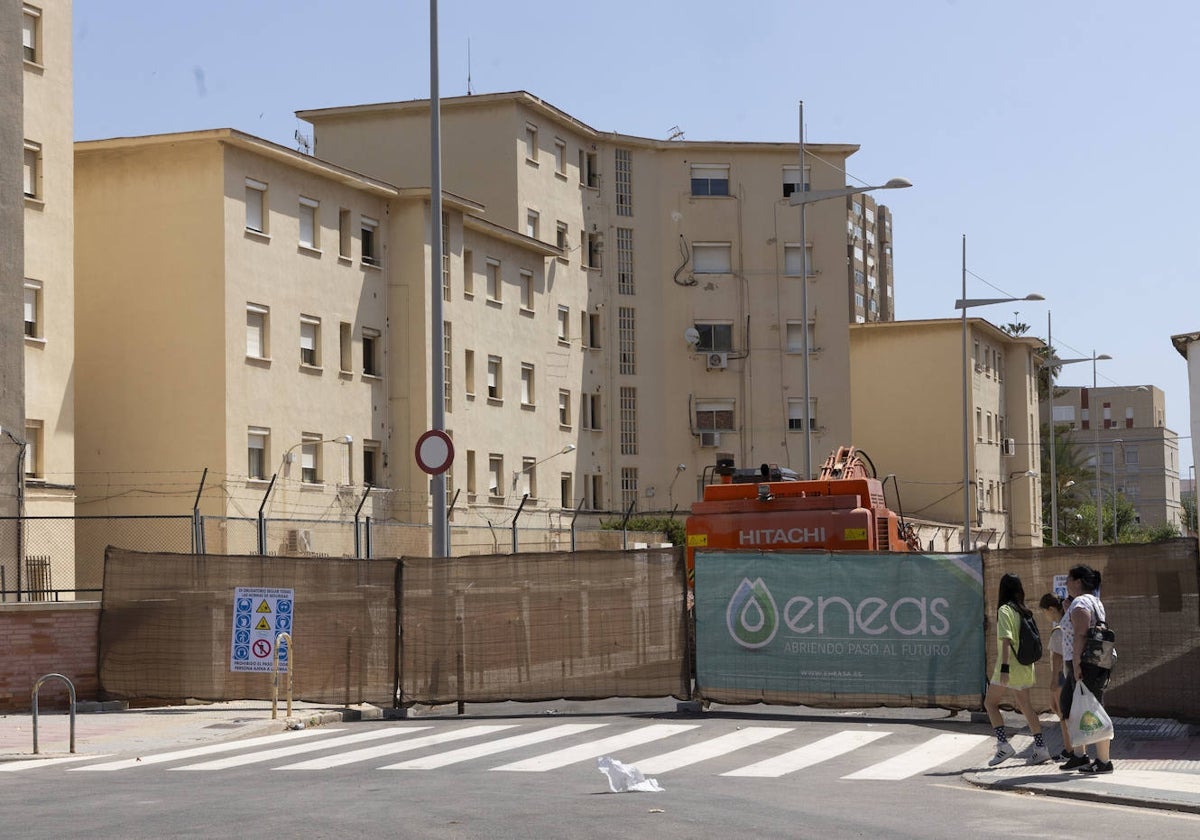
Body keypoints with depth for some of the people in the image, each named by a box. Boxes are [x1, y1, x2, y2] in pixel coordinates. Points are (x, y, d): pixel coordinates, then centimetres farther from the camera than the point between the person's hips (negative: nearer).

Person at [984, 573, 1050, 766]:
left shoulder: (1005, 610, -11)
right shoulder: (1024, 611, 12)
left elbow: (1006, 639, -19)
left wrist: (1004, 667, -22)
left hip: (1011, 665, -8)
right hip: (1025, 666, 8)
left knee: (990, 702, 0)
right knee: (1025, 706, 11)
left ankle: (1003, 745, -8)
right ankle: (1040, 748, 9)